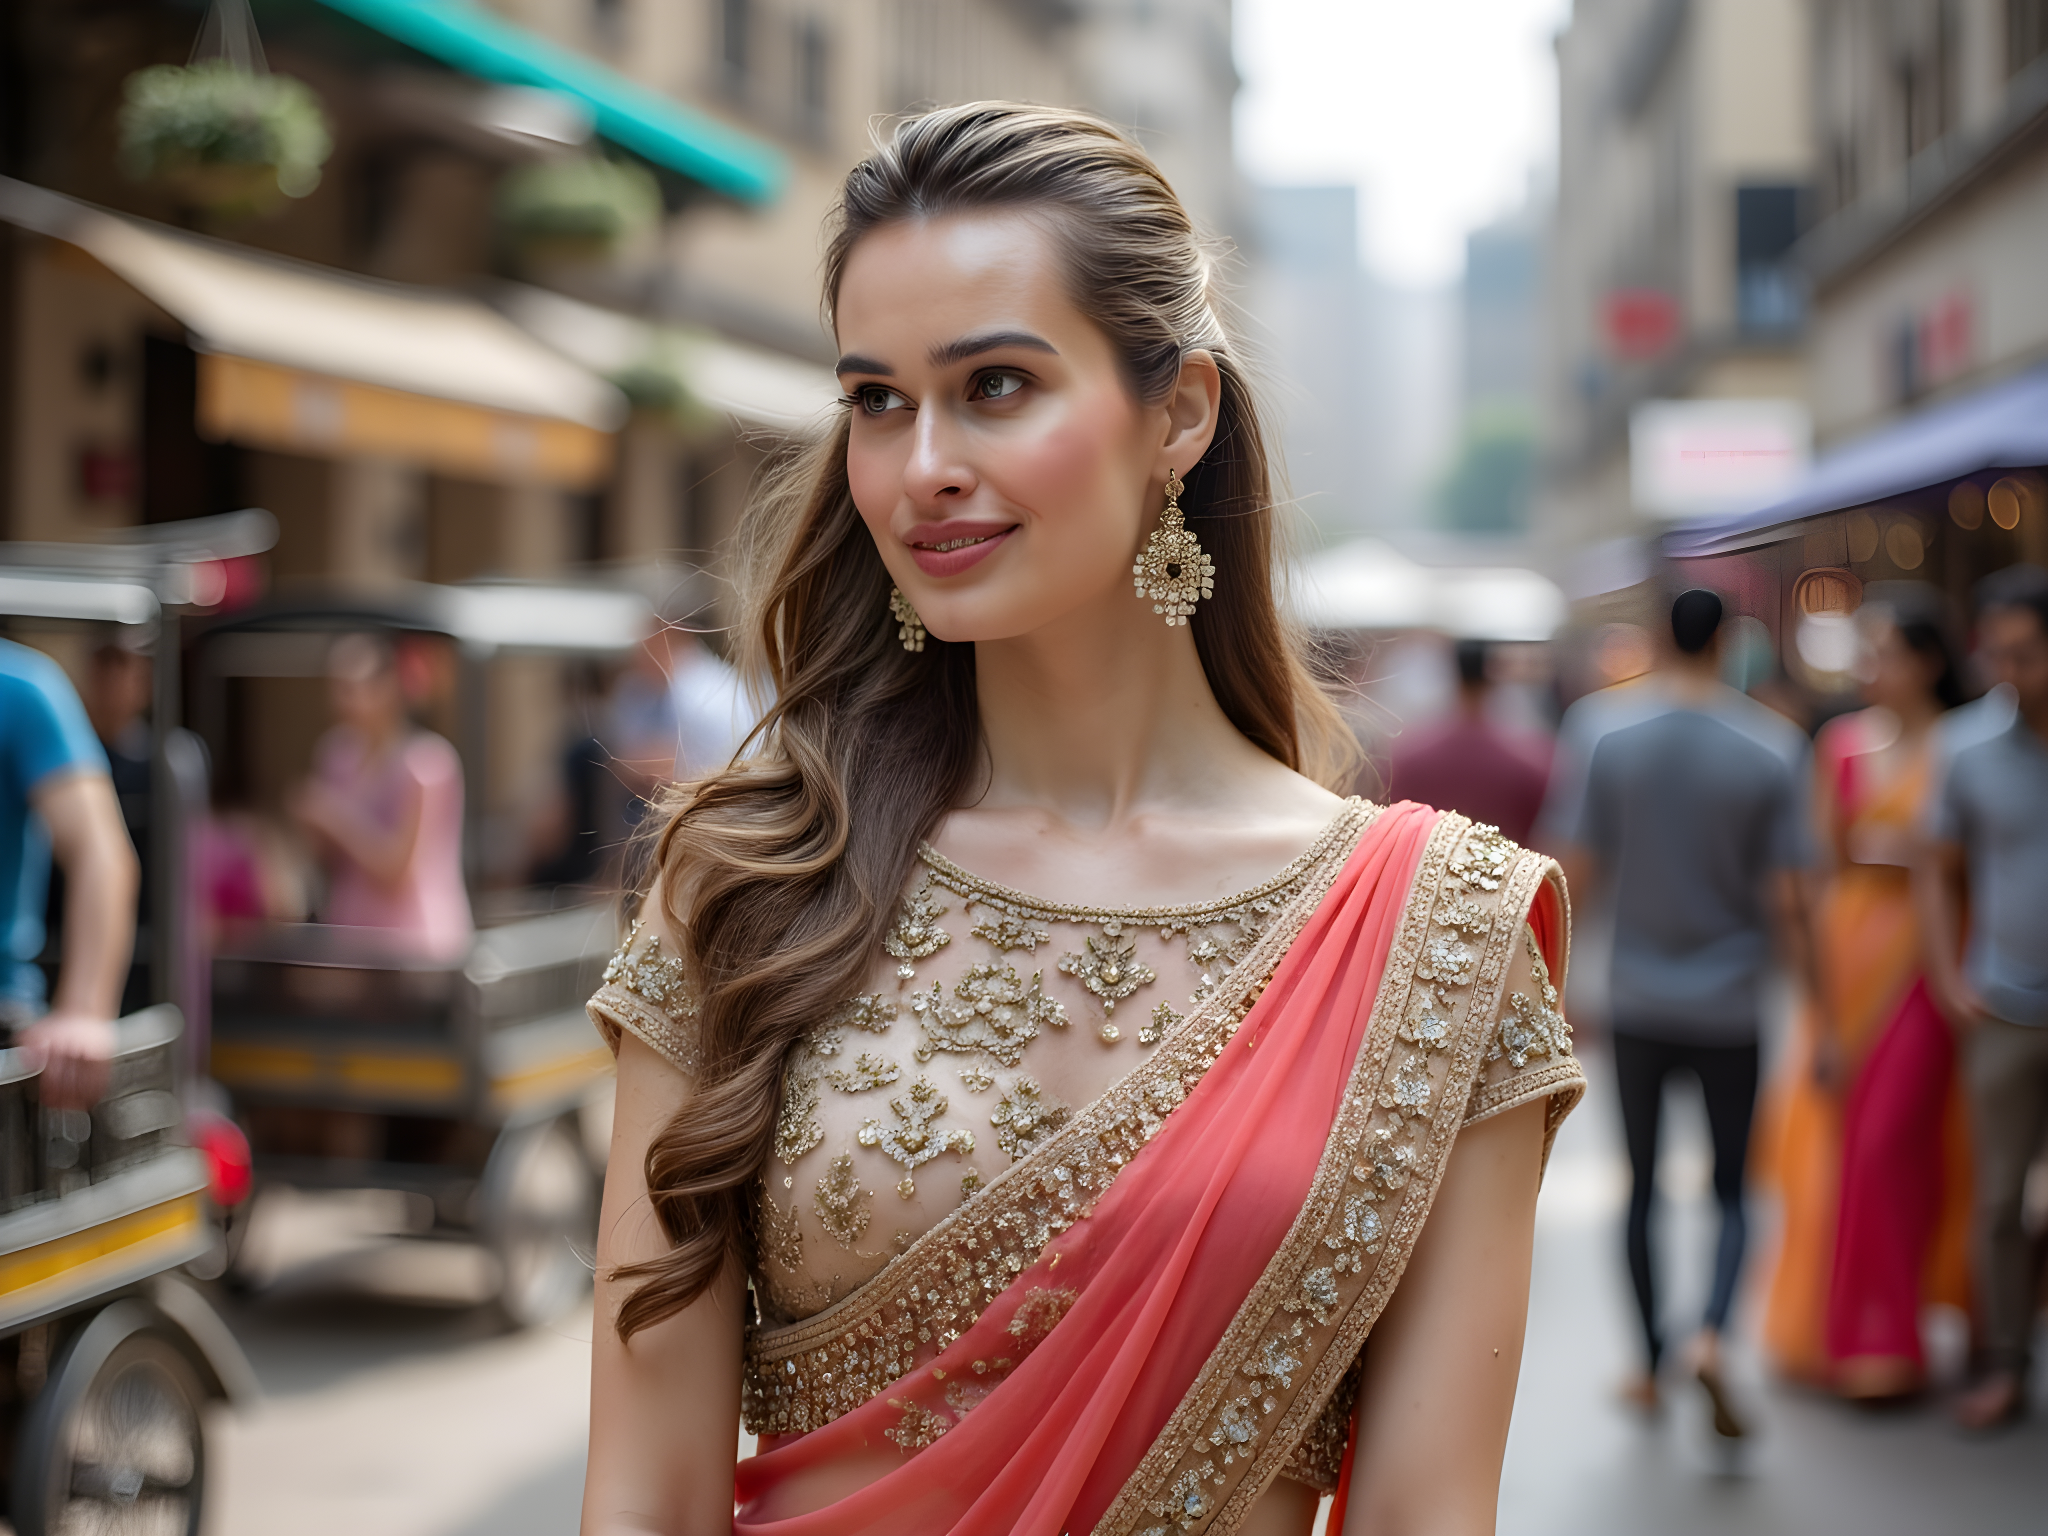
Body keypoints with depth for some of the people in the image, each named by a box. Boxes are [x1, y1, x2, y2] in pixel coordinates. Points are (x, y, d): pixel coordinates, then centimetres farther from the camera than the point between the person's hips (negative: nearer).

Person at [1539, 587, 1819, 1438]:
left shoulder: (1600, 727, -7)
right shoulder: (1772, 746, -9)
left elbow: (1579, 870, -7)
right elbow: (1786, 898, -8)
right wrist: (1822, 1008, 1)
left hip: (1638, 996, 1)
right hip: (1730, 1003, -1)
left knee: (1641, 1185, 13)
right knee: (1733, 1187, 10)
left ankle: (1650, 1365, 21)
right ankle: (1711, 1332, -14)